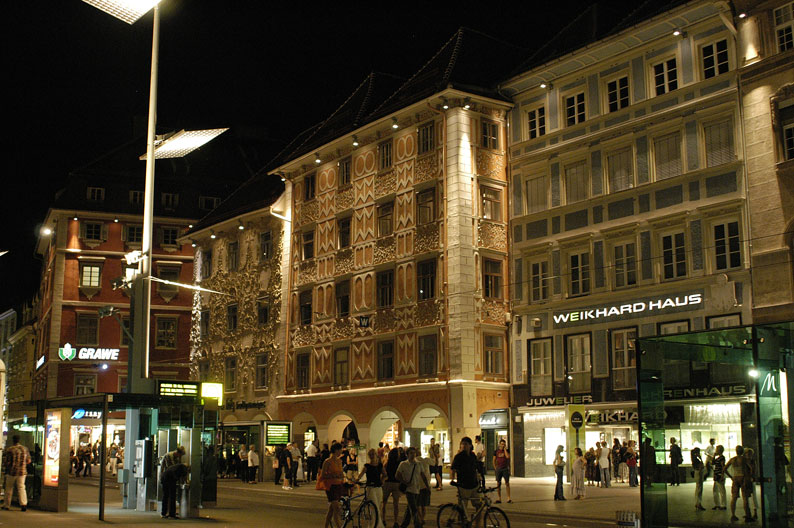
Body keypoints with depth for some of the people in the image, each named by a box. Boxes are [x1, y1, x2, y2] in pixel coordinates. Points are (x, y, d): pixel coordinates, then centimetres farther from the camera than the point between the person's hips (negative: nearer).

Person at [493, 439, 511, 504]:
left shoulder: (507, 450, 3)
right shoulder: (496, 451, 6)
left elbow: (507, 456, -17)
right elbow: (494, 460, 11)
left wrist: (505, 449, -10)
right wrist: (495, 468, 3)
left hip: (505, 469, -2)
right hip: (498, 469, 2)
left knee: (507, 483, -3)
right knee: (498, 484, 3)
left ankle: (509, 498, 0)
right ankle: (499, 498, 8)